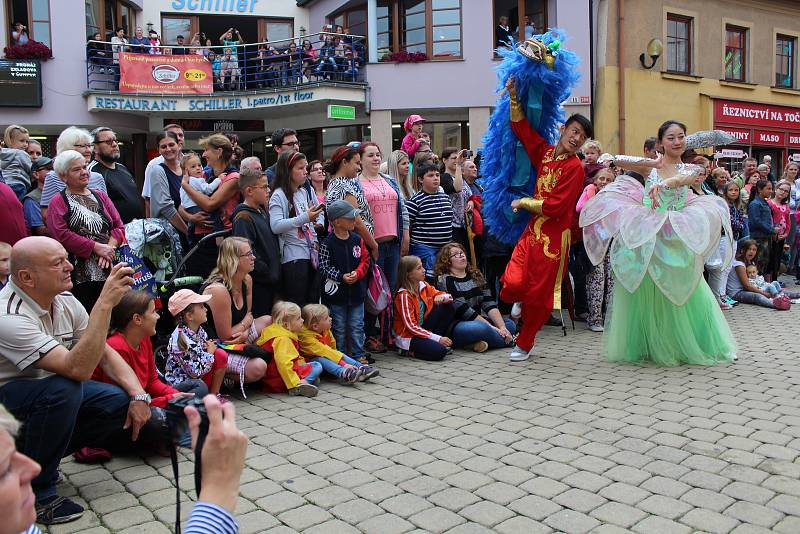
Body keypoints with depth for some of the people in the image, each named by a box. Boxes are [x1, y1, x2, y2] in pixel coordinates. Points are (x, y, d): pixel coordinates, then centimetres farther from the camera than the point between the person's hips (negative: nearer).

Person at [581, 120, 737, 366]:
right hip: (645, 238, 0)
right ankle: (644, 346, 17)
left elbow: (683, 179, -17)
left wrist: (661, 185, -38)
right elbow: (618, 160, -8)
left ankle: (684, 346, 19)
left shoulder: (690, 168, 8)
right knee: (644, 293, 4)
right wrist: (653, 162, -14)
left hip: (676, 240, 1)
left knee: (680, 293, 1)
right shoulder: (650, 167, 7)